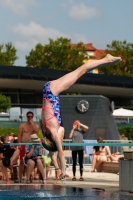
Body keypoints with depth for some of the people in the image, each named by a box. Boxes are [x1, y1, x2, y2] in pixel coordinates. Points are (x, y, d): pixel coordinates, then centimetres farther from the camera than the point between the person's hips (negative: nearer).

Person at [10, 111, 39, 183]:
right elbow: (19, 136, 2)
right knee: (21, 161, 2)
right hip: (23, 145, 0)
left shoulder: (35, 125, 8)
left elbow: (36, 131, -14)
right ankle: (20, 178, 6)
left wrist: (32, 123, -10)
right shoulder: (22, 125, 8)